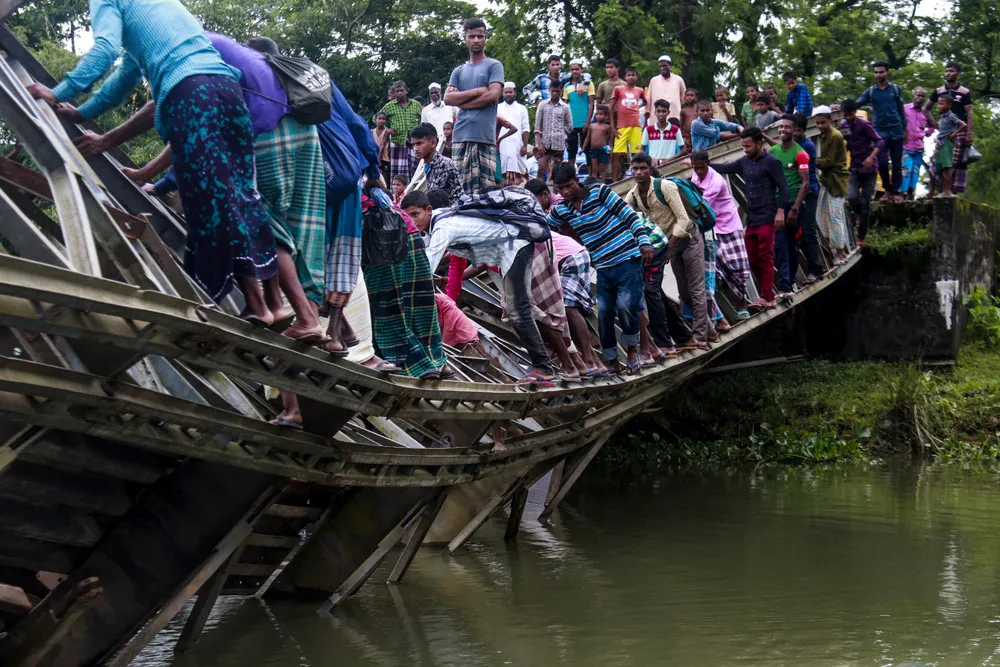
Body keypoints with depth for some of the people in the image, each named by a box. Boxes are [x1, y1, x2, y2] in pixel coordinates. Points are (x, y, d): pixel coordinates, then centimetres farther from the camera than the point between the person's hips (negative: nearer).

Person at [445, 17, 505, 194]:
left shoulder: (494, 66, 9)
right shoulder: (459, 71, 21)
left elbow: (493, 95, -5)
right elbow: (448, 98, 8)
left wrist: (462, 100, 2)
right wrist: (477, 91, -3)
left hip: (485, 135, -4)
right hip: (461, 135, 4)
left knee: (487, 188, -9)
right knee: (460, 187, -2)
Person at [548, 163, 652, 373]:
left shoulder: (599, 191, -7)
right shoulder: (561, 211, 6)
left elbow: (629, 214, -7)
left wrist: (644, 242, -12)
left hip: (627, 260, -5)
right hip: (603, 267, 5)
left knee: (626, 305, -18)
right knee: (603, 312, -1)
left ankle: (631, 349, 5)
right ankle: (611, 361, 13)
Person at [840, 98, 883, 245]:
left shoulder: (864, 124, -11)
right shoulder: (844, 125, 8)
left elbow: (880, 141, -17)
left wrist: (871, 157, -33)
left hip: (868, 168, -4)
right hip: (855, 168, 4)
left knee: (865, 203, -2)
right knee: (852, 197, -18)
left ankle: (861, 237, 6)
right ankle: (859, 214, 17)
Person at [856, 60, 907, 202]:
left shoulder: (896, 89, 7)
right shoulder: (870, 91, 6)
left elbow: (901, 110, 11)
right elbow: (856, 104, -6)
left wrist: (905, 130, 9)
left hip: (896, 131, 0)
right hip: (880, 131, 0)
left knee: (897, 163, 1)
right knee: (882, 161, -8)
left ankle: (895, 191, 8)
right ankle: (887, 189, 9)